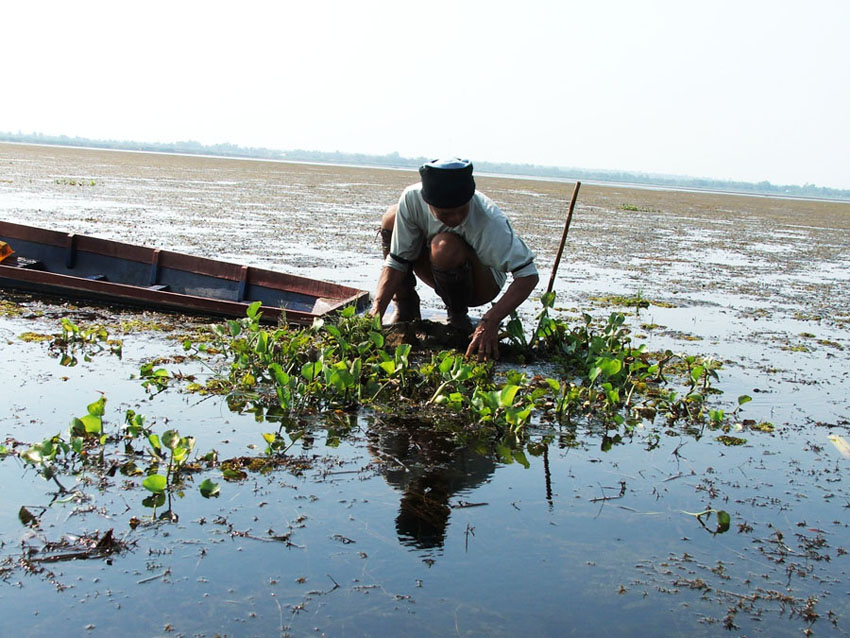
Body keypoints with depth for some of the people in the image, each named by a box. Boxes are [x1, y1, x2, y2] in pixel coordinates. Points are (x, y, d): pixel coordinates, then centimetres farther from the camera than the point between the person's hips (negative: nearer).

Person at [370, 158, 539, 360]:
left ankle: (458, 316, -8)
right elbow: (396, 262, -18)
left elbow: (528, 275, -34)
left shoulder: (488, 220, -34)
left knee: (445, 247, -36)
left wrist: (490, 322, -45)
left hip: (483, 283, -4)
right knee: (391, 219, -14)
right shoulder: (412, 199, -24)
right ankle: (406, 310, -3)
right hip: (444, 278, 4)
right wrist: (376, 311, -31)